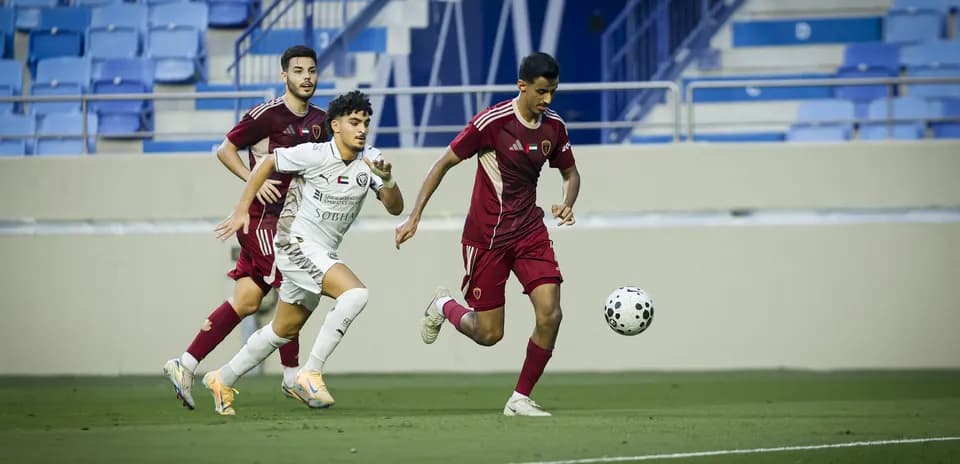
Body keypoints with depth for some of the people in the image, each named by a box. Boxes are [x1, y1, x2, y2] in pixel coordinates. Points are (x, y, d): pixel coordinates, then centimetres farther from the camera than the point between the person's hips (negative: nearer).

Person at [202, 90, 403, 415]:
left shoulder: (370, 160, -1)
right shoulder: (313, 155, -15)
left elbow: (395, 208, -4)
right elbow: (267, 163, -1)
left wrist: (387, 179, -24)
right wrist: (242, 210, -1)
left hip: (322, 254, 8)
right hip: (297, 243, -8)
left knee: (284, 331, 18)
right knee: (355, 293, -28)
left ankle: (223, 380, 34)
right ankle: (310, 375, -25)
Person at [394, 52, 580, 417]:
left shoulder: (554, 127, -1)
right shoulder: (492, 122, -17)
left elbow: (570, 173, 16)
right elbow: (445, 163, -9)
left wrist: (567, 203, -7)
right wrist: (414, 217, -11)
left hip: (529, 230, 4)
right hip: (486, 234, -4)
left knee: (550, 315, -14)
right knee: (489, 334, 0)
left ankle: (520, 399, 2)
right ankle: (443, 306, 34)